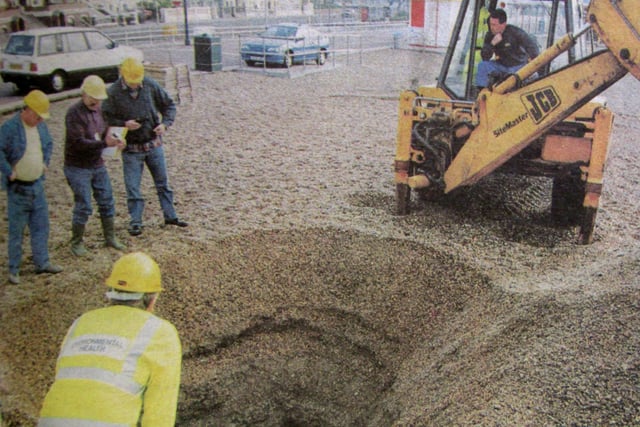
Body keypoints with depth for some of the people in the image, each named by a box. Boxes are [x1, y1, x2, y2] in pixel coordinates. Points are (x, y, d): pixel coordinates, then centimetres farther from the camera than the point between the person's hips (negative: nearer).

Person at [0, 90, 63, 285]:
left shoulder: (41, 125, 5)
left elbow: (49, 144, 23)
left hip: (37, 185, 6)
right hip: (17, 188, -6)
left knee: (41, 226, 12)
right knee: (16, 230, 3)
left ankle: (42, 263, 25)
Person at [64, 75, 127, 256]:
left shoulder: (97, 110, 7)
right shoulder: (74, 113, -17)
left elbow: (103, 134, 14)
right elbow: (78, 142, -25)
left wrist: (113, 139, -8)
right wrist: (104, 143, -35)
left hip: (98, 165, 7)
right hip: (78, 168, -7)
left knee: (107, 202, 11)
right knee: (83, 206, -4)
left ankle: (110, 238, 26)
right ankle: (76, 243, 13)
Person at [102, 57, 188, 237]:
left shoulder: (151, 85, -6)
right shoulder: (113, 93, -13)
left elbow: (169, 105, 4)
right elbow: (105, 118, -8)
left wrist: (165, 123, -12)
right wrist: (124, 124, -25)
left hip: (154, 145, 3)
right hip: (131, 149, -2)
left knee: (162, 182, 14)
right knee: (132, 187, 2)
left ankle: (170, 216, 27)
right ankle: (136, 222, 15)